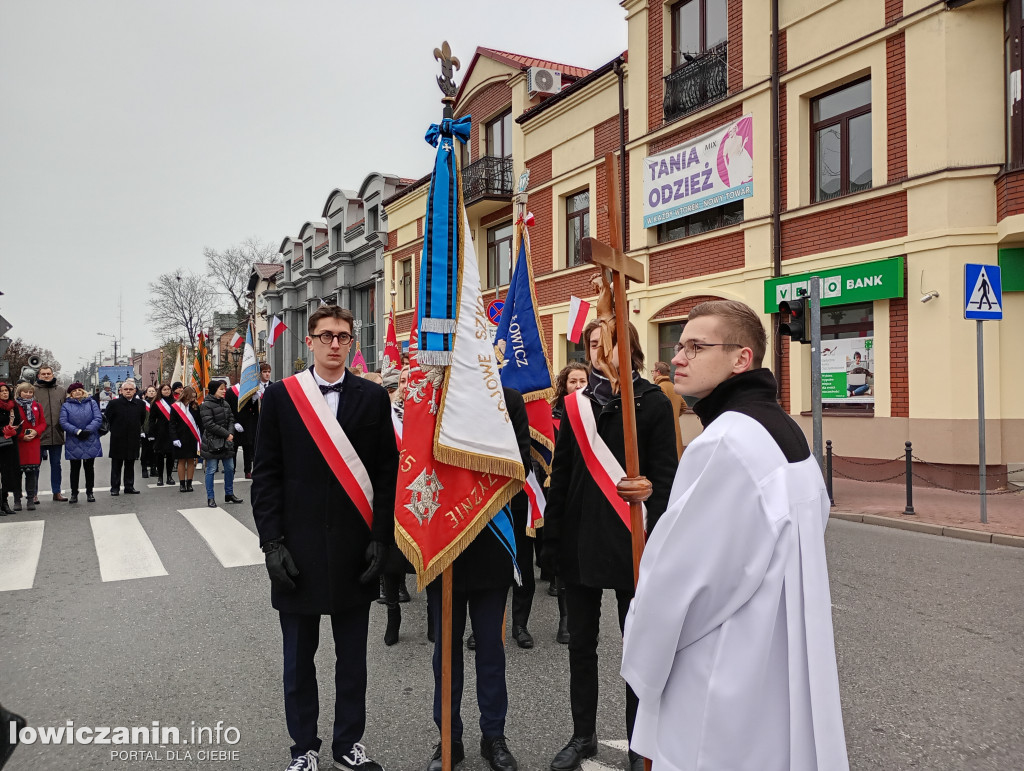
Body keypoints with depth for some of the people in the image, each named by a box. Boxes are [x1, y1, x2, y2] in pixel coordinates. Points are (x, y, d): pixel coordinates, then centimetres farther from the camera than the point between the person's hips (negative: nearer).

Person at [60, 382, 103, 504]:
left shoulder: (92, 403, 7)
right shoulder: (66, 405, 4)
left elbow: (98, 419, -3)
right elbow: (63, 422, -6)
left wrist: (88, 430, -16)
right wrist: (77, 431, -17)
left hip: (90, 442, 1)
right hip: (73, 443, -1)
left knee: (89, 467, 8)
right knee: (75, 468, 6)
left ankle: (89, 492, 16)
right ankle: (74, 493, 14)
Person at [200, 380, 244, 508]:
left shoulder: (225, 404, 11)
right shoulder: (206, 405, -11)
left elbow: (231, 420, 11)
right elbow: (209, 424, -17)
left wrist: (231, 433, -8)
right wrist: (226, 434, -16)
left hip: (226, 442, 7)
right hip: (212, 442, -7)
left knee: (230, 469, 11)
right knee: (211, 470, 0)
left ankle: (229, 494, 23)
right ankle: (210, 498, 8)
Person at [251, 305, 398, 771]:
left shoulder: (373, 397, 1)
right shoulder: (280, 396, 0)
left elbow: (387, 473, 1)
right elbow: (266, 474, 0)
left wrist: (381, 538, -5)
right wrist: (272, 542, -7)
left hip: (354, 550, 1)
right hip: (297, 549, 0)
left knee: (352, 657, 13)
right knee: (299, 658, 13)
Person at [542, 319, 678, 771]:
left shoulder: (653, 404, -4)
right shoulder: (576, 405, 7)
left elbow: (663, 478, -7)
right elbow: (560, 475, 8)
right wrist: (551, 538, 5)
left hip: (630, 542, -3)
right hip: (580, 539, 4)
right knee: (581, 642, 14)